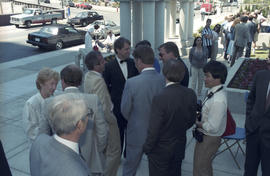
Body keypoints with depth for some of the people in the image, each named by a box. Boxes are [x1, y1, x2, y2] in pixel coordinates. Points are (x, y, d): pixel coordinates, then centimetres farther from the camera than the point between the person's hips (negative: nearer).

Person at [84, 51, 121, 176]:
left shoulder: (88, 76, 0)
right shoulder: (98, 80, -28)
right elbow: (102, 108, -29)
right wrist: (112, 120, -14)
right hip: (105, 120, -10)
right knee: (114, 152, 7)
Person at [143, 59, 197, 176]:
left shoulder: (160, 98, -30)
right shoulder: (191, 94, -13)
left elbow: (154, 130, -23)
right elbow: (191, 121, 2)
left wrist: (147, 148, -7)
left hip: (161, 150, -5)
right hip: (180, 147, 5)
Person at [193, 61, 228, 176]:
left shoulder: (218, 100, -32)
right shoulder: (214, 91, -3)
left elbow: (212, 127, -28)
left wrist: (197, 123, -15)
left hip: (209, 139, -8)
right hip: (204, 135, 8)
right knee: (205, 165, 28)